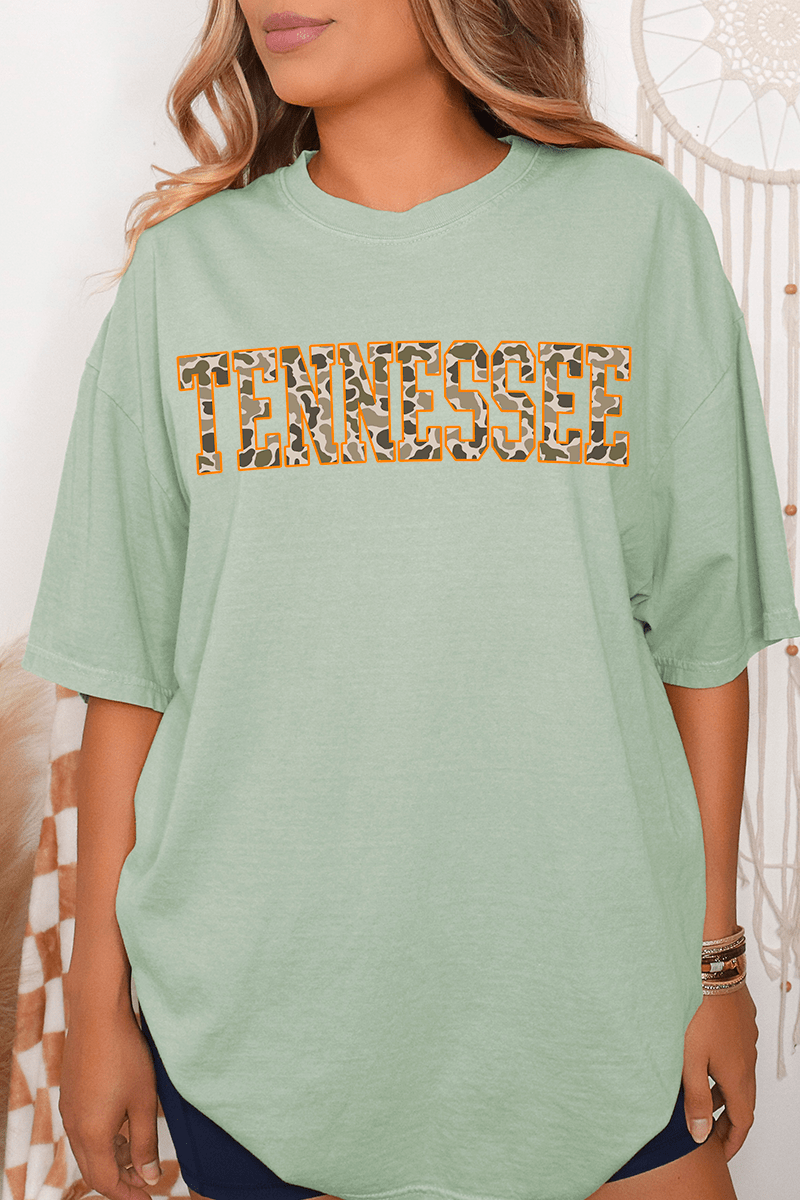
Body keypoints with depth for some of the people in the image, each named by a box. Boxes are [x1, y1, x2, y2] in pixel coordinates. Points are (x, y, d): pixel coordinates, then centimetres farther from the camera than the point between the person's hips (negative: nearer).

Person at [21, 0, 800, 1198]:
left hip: (587, 978, 0)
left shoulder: (634, 224, -2)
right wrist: (99, 997, 3)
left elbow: (700, 626, 0)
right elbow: (129, 660, 1)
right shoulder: (190, 264, 1)